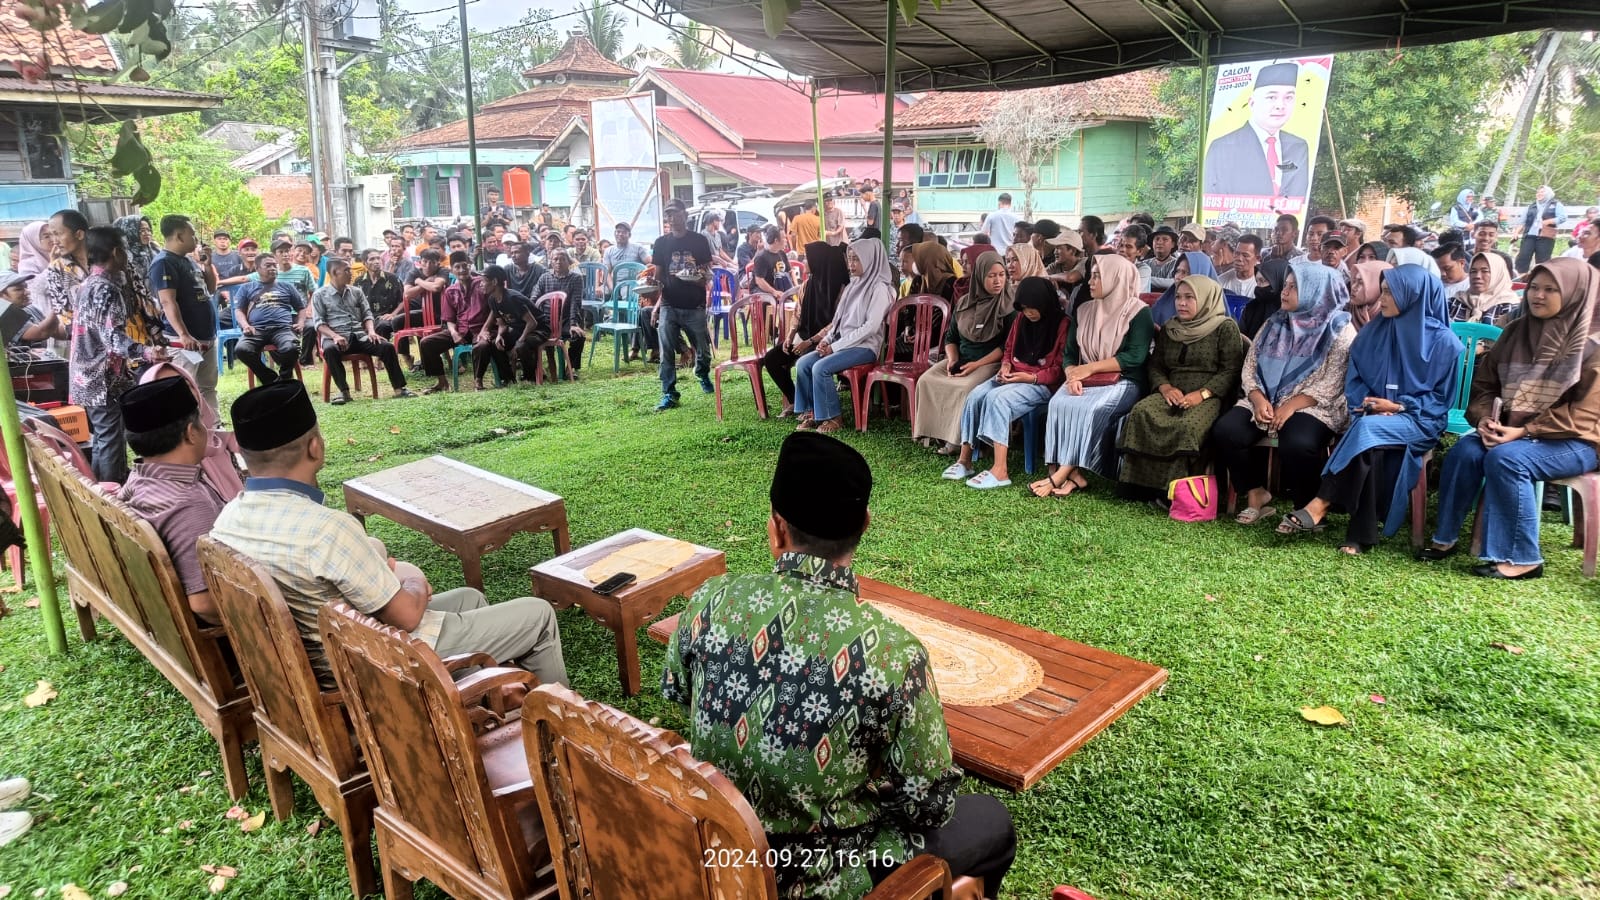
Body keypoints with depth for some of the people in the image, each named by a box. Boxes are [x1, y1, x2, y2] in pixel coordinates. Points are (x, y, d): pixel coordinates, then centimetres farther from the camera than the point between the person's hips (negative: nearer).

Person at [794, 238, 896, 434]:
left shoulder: (880, 288, -11)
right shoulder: (853, 285, 15)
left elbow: (870, 327, -19)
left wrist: (835, 346, -17)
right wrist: (826, 340, 0)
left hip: (865, 346, -8)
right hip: (842, 343, 8)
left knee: (821, 368, -26)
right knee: (803, 364, -9)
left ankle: (831, 417, -12)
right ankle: (810, 412, 0)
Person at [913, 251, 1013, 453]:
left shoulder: (1009, 304, -6)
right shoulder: (964, 303, 10)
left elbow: (1008, 345, -11)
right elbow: (950, 337, 15)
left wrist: (976, 364, -17)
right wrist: (952, 360, -6)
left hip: (990, 362, -5)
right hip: (960, 359, 6)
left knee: (966, 388, -33)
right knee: (926, 381, -16)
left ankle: (959, 440, -21)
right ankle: (939, 433, -12)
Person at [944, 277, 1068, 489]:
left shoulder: (1062, 324, -8)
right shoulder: (1021, 319, 11)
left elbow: (1059, 370, -9)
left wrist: (1030, 377, -20)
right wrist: (1006, 365, 0)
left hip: (1041, 383, -7)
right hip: (1013, 376, 7)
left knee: (997, 398, -32)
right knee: (976, 395, -20)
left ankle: (1000, 471, -37)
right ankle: (965, 459, -18)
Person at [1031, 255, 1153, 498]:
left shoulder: (1139, 312, -4)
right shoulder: (1084, 310, 13)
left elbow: (1135, 357, -14)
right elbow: (1068, 353, 10)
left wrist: (1090, 368, -17)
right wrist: (1073, 375, -12)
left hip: (1124, 382, -5)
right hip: (1085, 381, 5)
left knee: (1089, 408, -33)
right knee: (1059, 403, -26)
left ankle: (1062, 475, -31)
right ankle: (1073, 475, -29)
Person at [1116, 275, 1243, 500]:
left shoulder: (1226, 328, 4)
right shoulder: (1168, 329, 20)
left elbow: (1231, 370, -4)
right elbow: (1156, 366, 16)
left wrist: (1202, 394, -17)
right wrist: (1165, 387, -6)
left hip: (1209, 396, -5)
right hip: (1172, 395, 5)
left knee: (1188, 425, -37)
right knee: (1140, 413, -27)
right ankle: (1144, 484, -26)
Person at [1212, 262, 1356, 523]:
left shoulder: (1340, 330, 0)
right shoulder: (1274, 324, 15)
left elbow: (1331, 383, -10)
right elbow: (1250, 368, 9)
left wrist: (1291, 406, -21)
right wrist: (1258, 399, -11)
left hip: (1313, 406, -5)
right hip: (1264, 402, 5)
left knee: (1297, 444, -36)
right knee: (1224, 431, -22)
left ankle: (1307, 508, -11)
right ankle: (1255, 494, -5)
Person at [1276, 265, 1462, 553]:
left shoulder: (1444, 342, -3)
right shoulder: (1373, 332, 9)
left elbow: (1440, 397, -2)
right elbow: (1353, 380, 11)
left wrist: (1398, 407, -15)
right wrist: (1367, 403, -9)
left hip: (1420, 420, -3)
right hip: (1375, 417, 4)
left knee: (1368, 430, -35)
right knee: (1370, 447, -33)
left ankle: (1319, 506, -34)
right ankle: (1362, 534, -34)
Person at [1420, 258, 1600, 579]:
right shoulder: (1515, 332, 9)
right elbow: (1485, 385, 11)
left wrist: (1524, 431, -21)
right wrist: (1485, 420, -10)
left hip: (1571, 441, -5)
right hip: (1512, 432, 5)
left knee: (1505, 457, -32)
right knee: (1464, 450, -23)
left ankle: (1522, 558, -23)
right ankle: (1445, 537, -12)